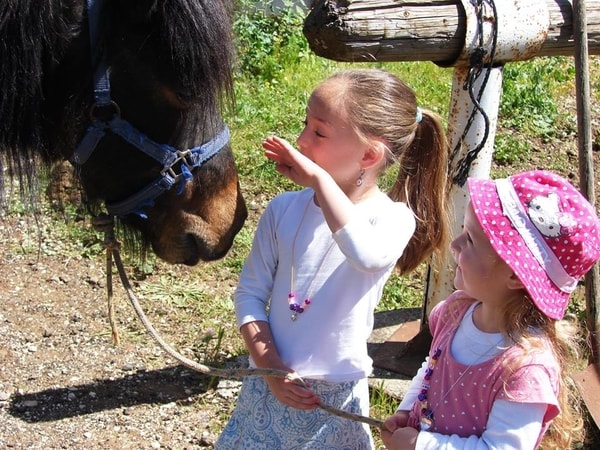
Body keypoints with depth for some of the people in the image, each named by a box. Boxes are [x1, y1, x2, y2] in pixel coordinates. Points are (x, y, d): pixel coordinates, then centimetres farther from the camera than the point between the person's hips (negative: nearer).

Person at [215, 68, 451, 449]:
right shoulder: (284, 210, -6)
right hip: (270, 384, 3)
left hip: (336, 394, -3)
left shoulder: (393, 218, -16)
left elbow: (368, 255, -40)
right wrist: (269, 364, -12)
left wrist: (320, 179, -33)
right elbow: (250, 292, -1)